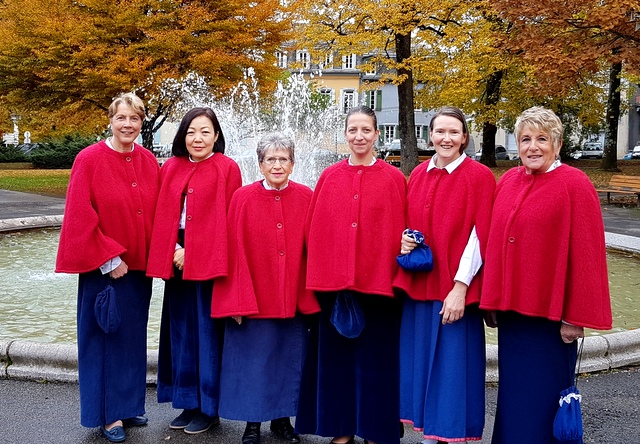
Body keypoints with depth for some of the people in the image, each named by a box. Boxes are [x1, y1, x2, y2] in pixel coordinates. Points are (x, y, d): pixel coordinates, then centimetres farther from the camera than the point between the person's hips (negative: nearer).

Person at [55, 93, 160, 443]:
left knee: (133, 336, 14)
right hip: (104, 267, -5)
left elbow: (160, 213, 10)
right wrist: (109, 259, -14)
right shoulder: (89, 160, -10)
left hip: (139, 266, 5)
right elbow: (80, 217, -13)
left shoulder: (149, 162, 5)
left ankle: (128, 405, 28)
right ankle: (107, 414, 17)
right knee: (105, 337, 4)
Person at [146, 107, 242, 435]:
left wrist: (193, 253, -11)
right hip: (177, 262, 5)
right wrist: (174, 250, -7)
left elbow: (231, 220, -9)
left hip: (209, 263, -5)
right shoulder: (170, 168, 9)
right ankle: (189, 403, 24)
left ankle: (209, 407, 15)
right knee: (181, 333, 11)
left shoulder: (227, 168, -5)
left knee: (208, 333, 2)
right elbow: (162, 216, 9)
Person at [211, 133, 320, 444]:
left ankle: (281, 419, 30)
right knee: (254, 360, 7)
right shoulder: (244, 198, -5)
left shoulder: (306, 197, 0)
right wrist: (237, 301, -11)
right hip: (252, 298, -2)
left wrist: (310, 297, -2)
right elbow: (235, 251, -7)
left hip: (294, 299, 2)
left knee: (288, 359, 12)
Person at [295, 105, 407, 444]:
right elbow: (314, 230, 4)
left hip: (377, 282, -2)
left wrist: (396, 273, -12)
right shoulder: (329, 177, 5)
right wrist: (318, 275, -2)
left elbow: (398, 230, -1)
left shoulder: (393, 179, 0)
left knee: (374, 357, 7)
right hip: (333, 280, 2)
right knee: (336, 356, 10)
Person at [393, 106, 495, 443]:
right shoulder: (417, 175, 9)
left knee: (453, 364, 2)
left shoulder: (479, 176, -8)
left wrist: (460, 286, -17)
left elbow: (480, 236, -12)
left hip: (455, 289, -5)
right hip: (417, 285, 6)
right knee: (421, 361, 12)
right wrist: (405, 240, -4)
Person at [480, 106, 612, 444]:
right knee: (512, 391, 16)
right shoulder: (507, 181, 7)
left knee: (542, 397, 4)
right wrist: (493, 301, 10)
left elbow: (586, 257, -12)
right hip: (510, 310, 6)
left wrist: (576, 318, -13)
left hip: (550, 315, -6)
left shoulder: (575, 185, -10)